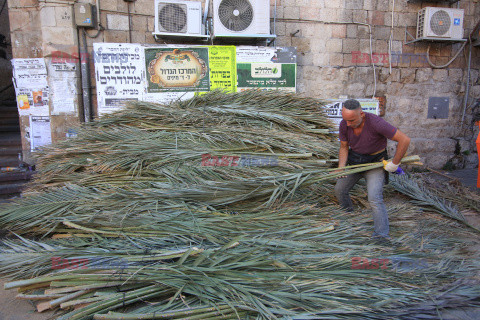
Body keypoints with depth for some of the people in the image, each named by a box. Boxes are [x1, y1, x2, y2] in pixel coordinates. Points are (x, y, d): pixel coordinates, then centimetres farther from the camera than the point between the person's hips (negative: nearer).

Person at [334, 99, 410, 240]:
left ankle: (381, 235, -19)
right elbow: (344, 147, 0)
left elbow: (404, 139, -27)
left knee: (375, 199, -21)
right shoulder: (344, 124, -14)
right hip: (355, 160, 6)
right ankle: (348, 214, 38)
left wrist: (395, 163, -19)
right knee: (340, 190, 11)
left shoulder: (375, 123, -32)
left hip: (376, 162, -6)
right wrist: (341, 168, -14)